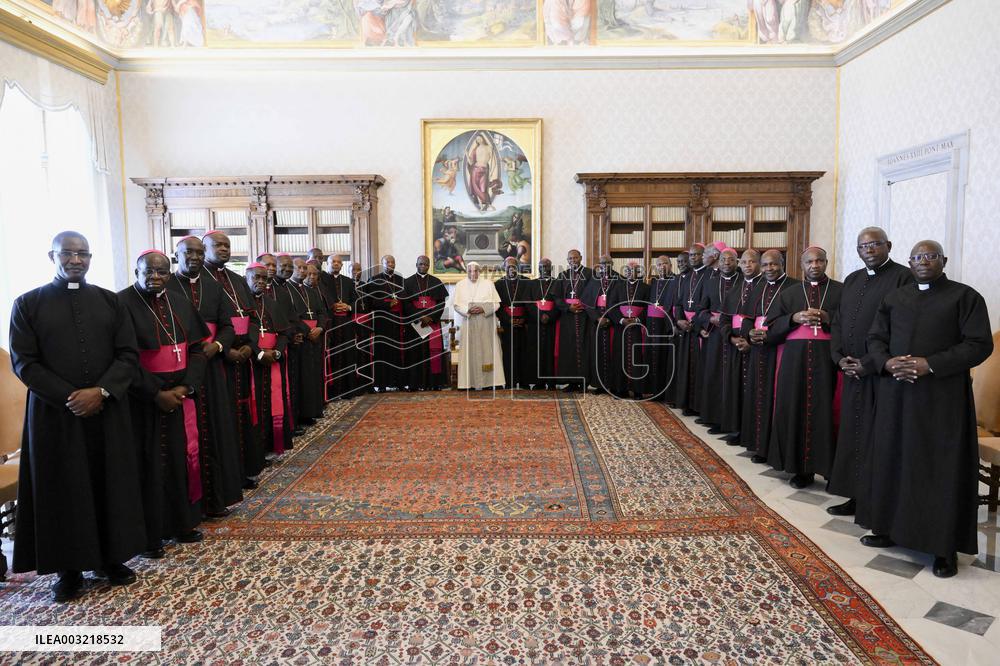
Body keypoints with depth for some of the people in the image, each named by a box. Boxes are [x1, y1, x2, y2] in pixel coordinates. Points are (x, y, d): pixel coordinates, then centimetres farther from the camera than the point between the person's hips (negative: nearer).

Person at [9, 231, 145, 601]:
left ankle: (111, 557, 23)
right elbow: (24, 363, -4)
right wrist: (69, 398, -14)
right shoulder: (28, 304, 1)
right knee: (62, 489, 6)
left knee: (110, 484, 8)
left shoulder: (109, 301, 6)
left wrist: (100, 391, -14)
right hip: (55, 413, -1)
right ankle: (69, 569, 19)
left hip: (108, 411, 2)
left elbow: (128, 354, 1)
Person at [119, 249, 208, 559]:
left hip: (180, 396, 5)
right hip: (143, 400, -5)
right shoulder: (122, 304, -10)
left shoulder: (181, 305, 7)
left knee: (183, 457, 10)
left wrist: (186, 387, -9)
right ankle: (150, 534, 13)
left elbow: (196, 349, 6)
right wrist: (155, 393, -17)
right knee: (149, 464, 2)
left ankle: (182, 523, 23)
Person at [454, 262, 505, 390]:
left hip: (486, 324, 0)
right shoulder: (460, 285, 6)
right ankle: (475, 380, 2)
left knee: (488, 350, -1)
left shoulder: (488, 284, 3)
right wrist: (468, 310, -15)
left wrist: (483, 309, -15)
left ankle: (489, 379, 4)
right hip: (469, 324, 0)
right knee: (472, 351, -1)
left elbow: (496, 303, 1)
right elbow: (457, 305, 2)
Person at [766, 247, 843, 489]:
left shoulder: (841, 291, 8)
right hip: (795, 360, 2)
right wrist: (794, 318, -6)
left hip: (828, 360, -2)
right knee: (796, 411, 0)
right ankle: (801, 468, 9)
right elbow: (772, 329, 9)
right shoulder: (789, 294, 16)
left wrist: (827, 318, -13)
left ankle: (829, 467, 6)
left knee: (825, 411, -6)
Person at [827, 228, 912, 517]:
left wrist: (868, 363, -15)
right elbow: (838, 322, 16)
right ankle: (856, 496, 21)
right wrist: (840, 357, 1)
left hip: (882, 373, -7)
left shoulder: (903, 277, -7)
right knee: (852, 435, 10)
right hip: (852, 372, 7)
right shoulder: (852, 280, 15)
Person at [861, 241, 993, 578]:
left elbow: (980, 344, -8)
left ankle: (945, 546, 11)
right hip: (895, 394, 4)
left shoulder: (965, 296, -1)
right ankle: (890, 528, 21)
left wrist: (930, 365, -18)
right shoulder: (894, 298, 13)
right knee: (893, 461, 9)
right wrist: (887, 362, -9)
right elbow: (875, 338, 12)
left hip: (943, 397, -4)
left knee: (943, 468, 1)